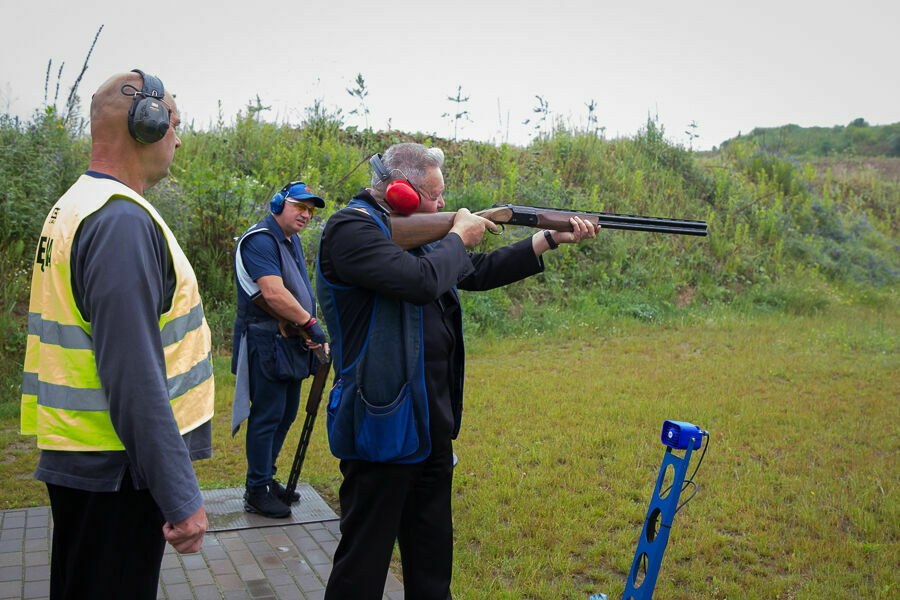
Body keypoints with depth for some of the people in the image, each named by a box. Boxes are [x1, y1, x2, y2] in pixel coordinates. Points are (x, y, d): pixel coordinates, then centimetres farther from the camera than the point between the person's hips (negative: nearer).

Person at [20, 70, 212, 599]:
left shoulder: (71, 207, 13)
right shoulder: (123, 220, -21)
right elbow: (134, 375, -27)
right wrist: (181, 496, -23)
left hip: (74, 457, 10)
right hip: (114, 473, -10)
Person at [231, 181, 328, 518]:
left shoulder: (292, 240, 17)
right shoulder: (260, 240, -15)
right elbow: (274, 293, -27)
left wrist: (312, 334, 13)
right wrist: (311, 324, -19)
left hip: (292, 343, 10)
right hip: (267, 342, -10)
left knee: (286, 412, 15)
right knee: (267, 415, -5)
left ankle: (267, 478, 28)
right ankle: (256, 492, 6)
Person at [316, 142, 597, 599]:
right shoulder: (350, 228, -14)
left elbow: (478, 272, 20)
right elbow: (422, 281, -28)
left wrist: (552, 240, 17)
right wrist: (459, 236, -9)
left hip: (432, 425, 9)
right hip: (384, 428, -9)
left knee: (432, 550, 21)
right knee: (365, 560, 3)